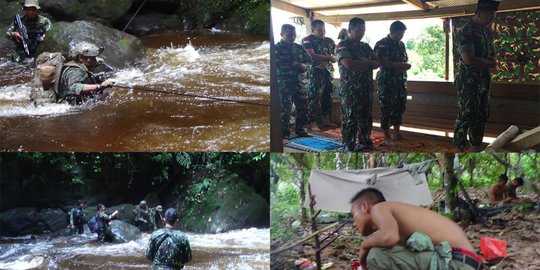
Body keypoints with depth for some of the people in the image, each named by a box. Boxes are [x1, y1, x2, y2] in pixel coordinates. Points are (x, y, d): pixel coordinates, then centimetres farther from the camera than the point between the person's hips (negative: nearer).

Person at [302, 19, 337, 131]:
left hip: (328, 73, 6)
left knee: (327, 97, 11)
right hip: (315, 73, -6)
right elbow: (311, 56, -14)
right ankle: (312, 123, -4)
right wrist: (329, 57, -7)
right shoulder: (307, 40, -2)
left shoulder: (329, 41, 15)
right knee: (314, 98, -8)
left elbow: (335, 57, 8)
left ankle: (326, 120, 23)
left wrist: (325, 62, -13)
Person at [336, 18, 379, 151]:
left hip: (367, 88, 7)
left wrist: (359, 65, -13)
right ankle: (348, 148, 2)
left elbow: (376, 63, 7)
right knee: (350, 119, -3)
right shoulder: (342, 46, -7)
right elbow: (348, 64, -22)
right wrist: (368, 63, -11)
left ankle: (365, 142, 26)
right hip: (350, 90, -7)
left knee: (366, 117, 13)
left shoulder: (366, 46, 14)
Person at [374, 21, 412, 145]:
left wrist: (404, 66, -7)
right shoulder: (382, 44, -11)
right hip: (387, 82, -8)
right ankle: (386, 136, 4)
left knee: (399, 107, 12)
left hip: (401, 81, 8)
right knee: (387, 108, -4)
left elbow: (406, 59, 17)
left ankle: (397, 132, 24)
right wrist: (402, 65, -16)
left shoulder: (401, 44, 13)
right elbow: (384, 63, -20)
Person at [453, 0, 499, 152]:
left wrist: (492, 62, -5)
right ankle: (459, 148, 1)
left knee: (481, 115, 12)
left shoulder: (487, 31, 11)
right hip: (468, 81, -8)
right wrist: (490, 63, -8)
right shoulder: (465, 31, -15)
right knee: (466, 116, -6)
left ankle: (476, 147, 21)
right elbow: (468, 59, -23)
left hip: (484, 81, 8)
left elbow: (492, 53, 20)